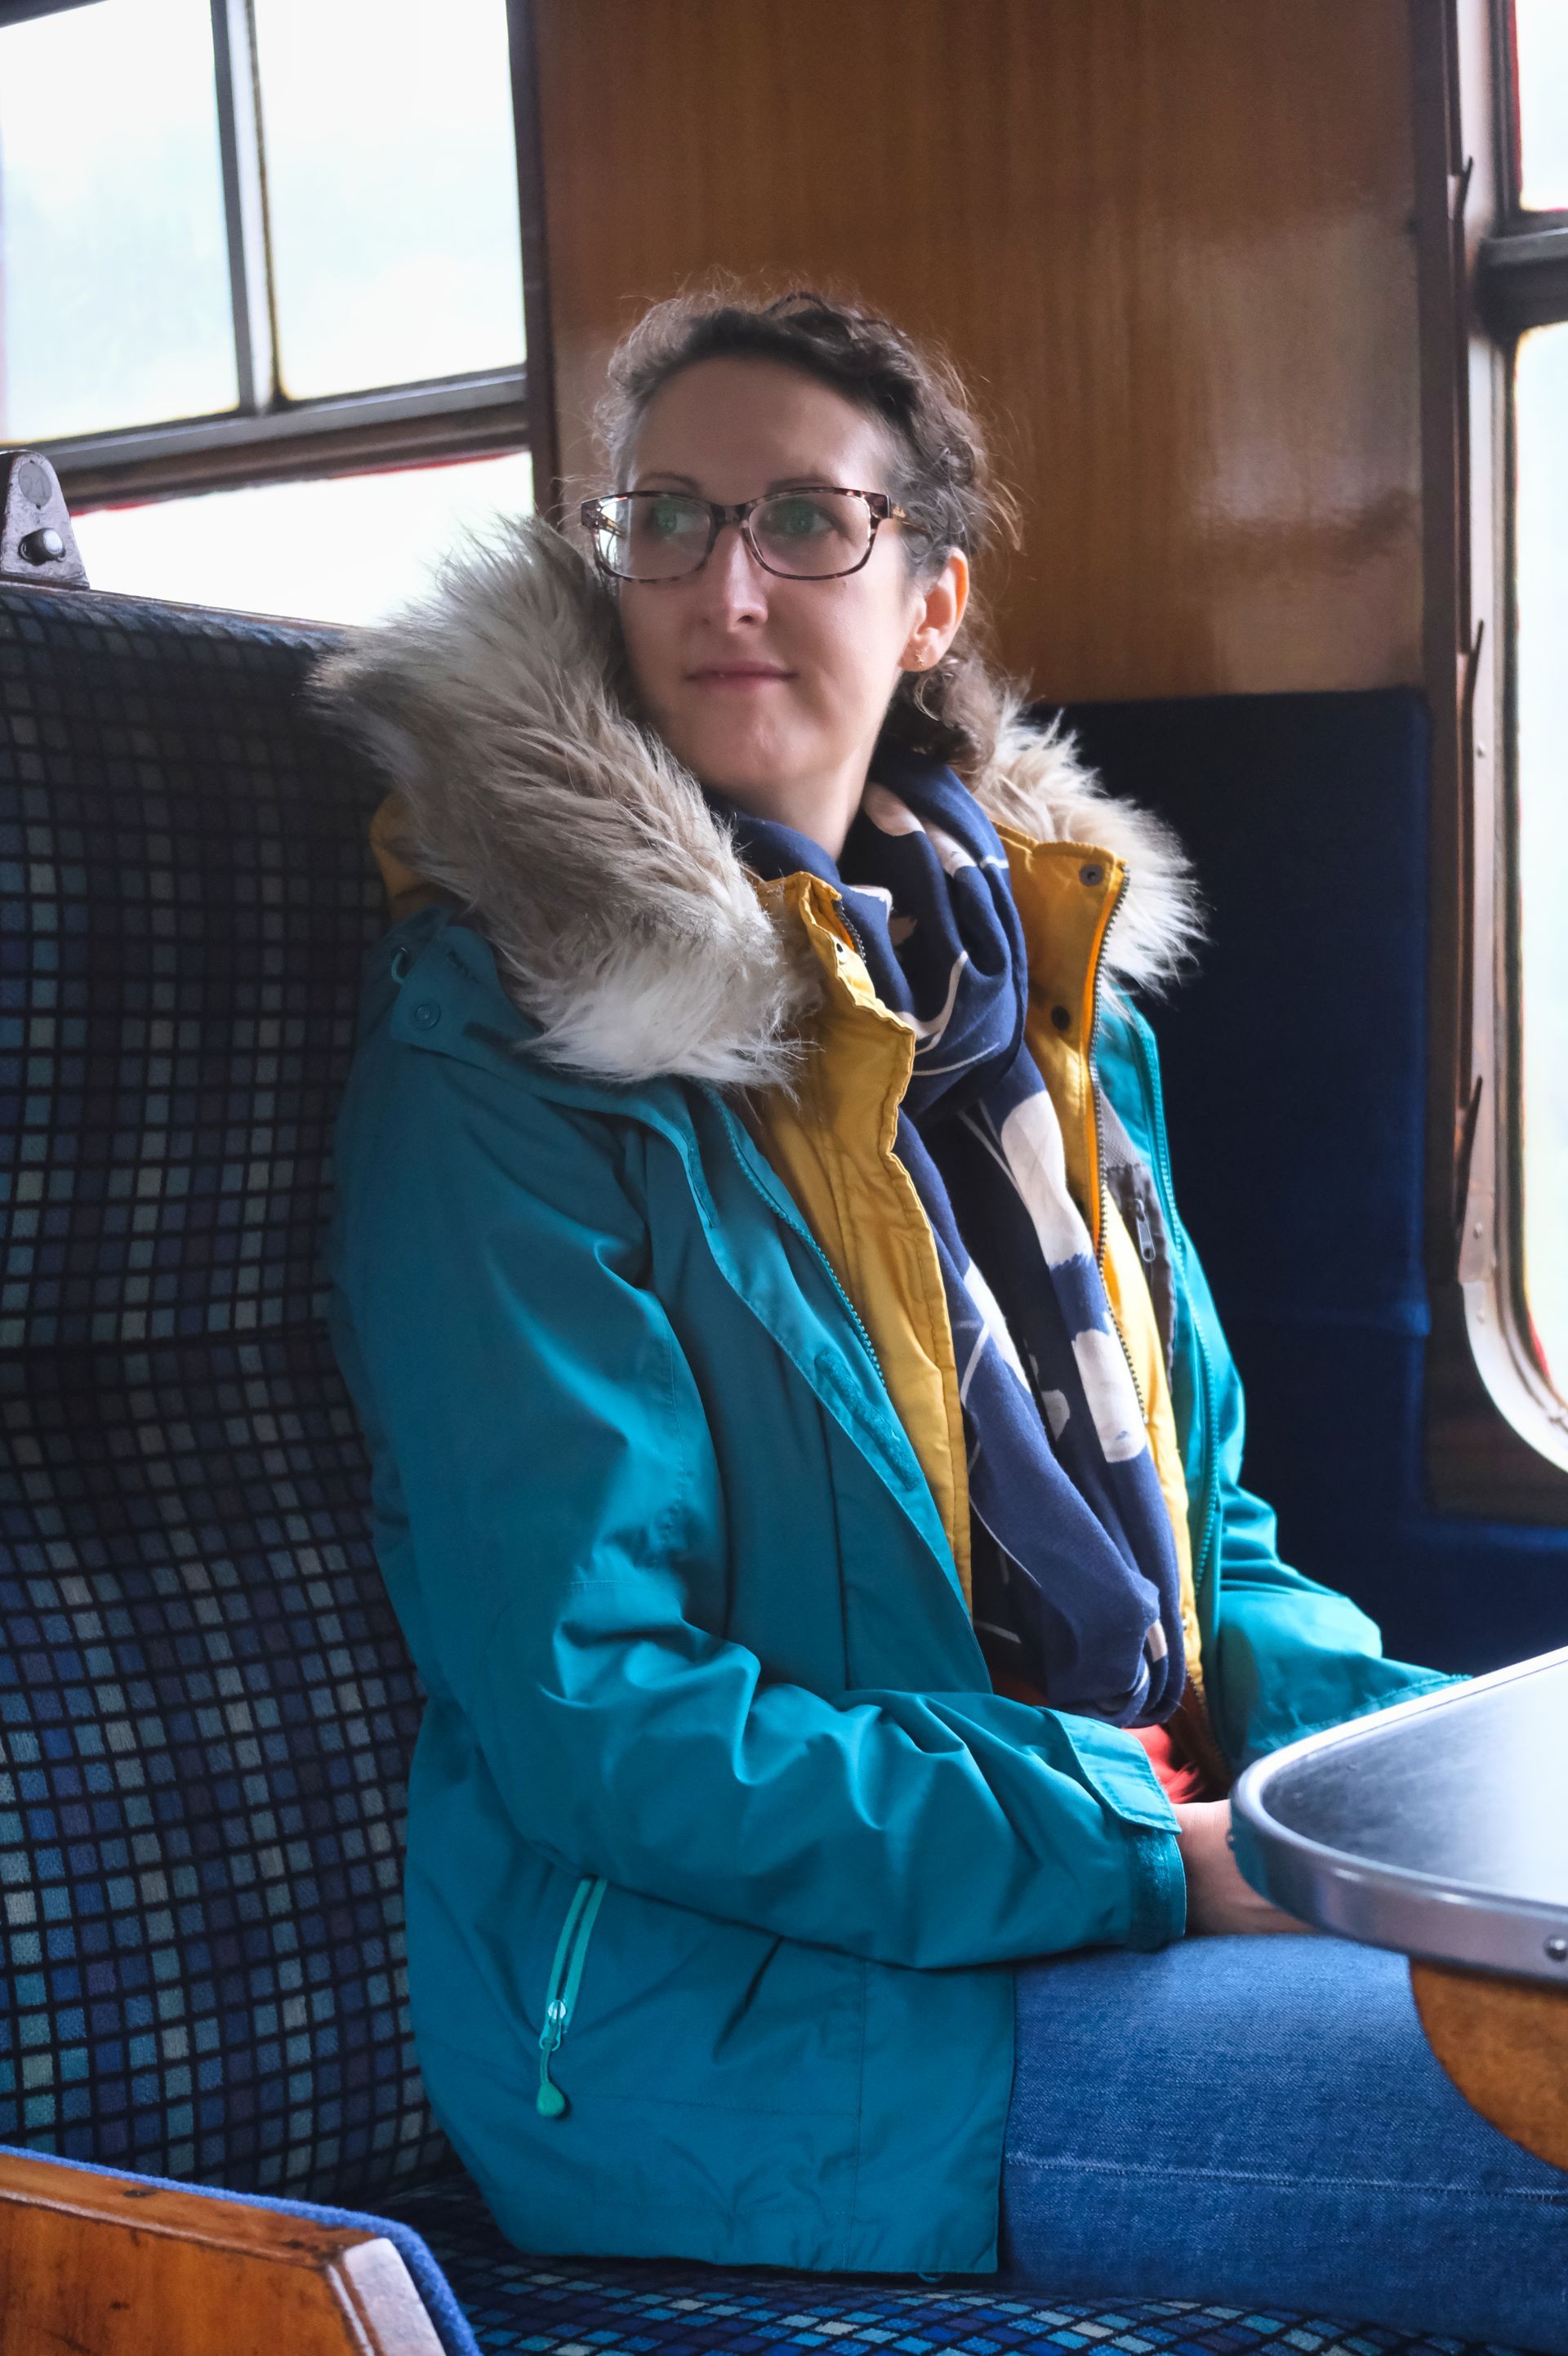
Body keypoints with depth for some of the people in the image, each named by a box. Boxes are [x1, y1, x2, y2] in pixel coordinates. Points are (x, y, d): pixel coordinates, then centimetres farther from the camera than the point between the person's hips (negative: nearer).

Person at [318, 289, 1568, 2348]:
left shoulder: (1045, 991, 12)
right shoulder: (508, 1051, -10)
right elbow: (590, 1715, -15)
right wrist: (1157, 1864, -18)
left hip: (1152, 1854, 7)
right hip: (703, 2007, -7)